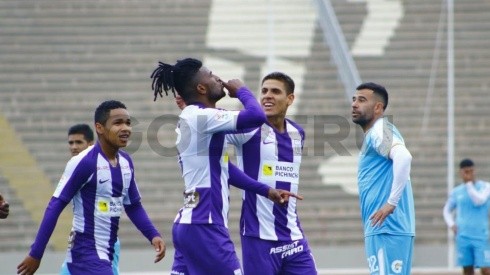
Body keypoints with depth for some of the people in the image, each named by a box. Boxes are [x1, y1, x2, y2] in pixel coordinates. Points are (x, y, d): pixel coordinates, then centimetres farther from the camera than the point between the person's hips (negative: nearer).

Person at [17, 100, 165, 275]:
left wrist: (153, 236, 3)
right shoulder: (84, 162, -16)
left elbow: (133, 206, 19)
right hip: (85, 254, -8)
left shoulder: (126, 162, 7)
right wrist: (36, 254, -14)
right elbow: (55, 207, -14)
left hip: (106, 254, 8)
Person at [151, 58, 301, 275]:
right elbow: (256, 116, -25)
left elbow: (223, 168, 23)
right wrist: (241, 90, -5)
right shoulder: (202, 117, -14)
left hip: (188, 224, 10)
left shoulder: (193, 118, 17)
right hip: (204, 227, -10)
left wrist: (265, 190, 22)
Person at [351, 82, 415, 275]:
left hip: (386, 229, -10)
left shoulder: (379, 131, -9)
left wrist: (391, 203, -25)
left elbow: (403, 157, -28)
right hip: (383, 228, 10)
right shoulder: (373, 135, 22)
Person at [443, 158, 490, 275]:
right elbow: (447, 210, 22)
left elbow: (479, 201, -20)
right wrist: (451, 225, 4)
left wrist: (469, 184, -12)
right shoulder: (456, 192, 10)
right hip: (463, 237, 3)